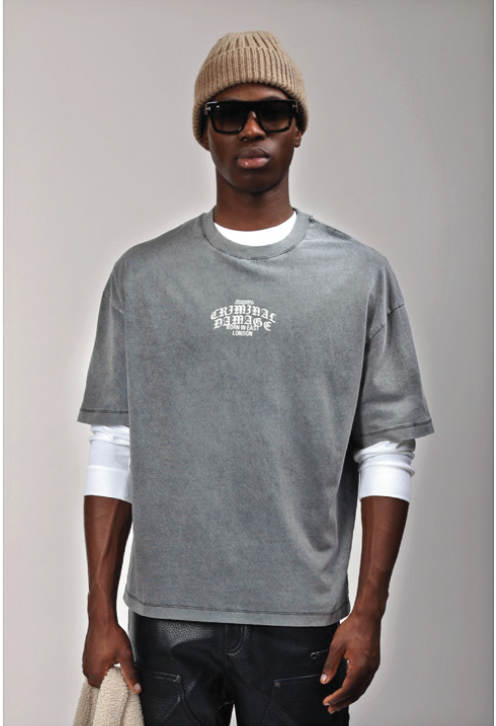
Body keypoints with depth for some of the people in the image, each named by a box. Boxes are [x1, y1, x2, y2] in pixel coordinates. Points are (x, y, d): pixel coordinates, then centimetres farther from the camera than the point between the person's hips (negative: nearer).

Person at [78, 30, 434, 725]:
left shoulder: (361, 275, 2)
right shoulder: (142, 275, 4)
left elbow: (386, 454, 0)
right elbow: (114, 450, 3)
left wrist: (368, 612, -6)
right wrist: (101, 614, 1)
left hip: (303, 618, 0)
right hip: (167, 616, 1)